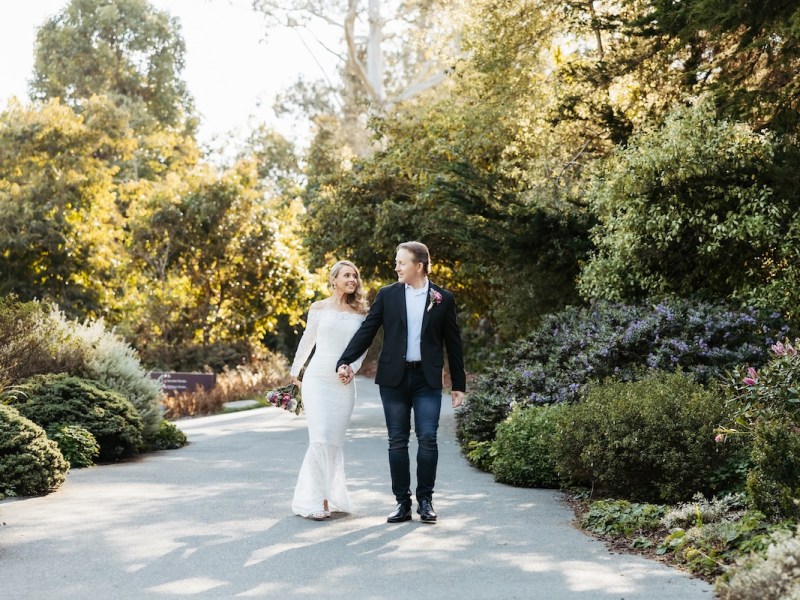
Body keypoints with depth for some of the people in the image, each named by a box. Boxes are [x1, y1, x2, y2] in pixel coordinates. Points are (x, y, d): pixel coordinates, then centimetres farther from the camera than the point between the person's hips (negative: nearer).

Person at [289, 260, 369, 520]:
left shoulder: (360, 312, 7)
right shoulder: (319, 308, 3)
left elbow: (362, 346, 11)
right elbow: (307, 341, 12)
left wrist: (352, 367, -7)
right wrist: (294, 374, 18)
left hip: (344, 382, 2)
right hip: (318, 378, -2)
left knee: (334, 441, 4)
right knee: (320, 438, -10)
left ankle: (331, 495, 14)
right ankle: (314, 500, -6)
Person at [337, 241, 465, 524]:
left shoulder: (443, 299, 3)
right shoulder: (387, 295, 5)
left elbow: (453, 343, 6)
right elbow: (366, 331, 2)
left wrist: (458, 385, 7)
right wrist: (345, 362, -10)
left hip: (427, 379, -1)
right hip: (394, 377, 1)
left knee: (427, 439, -7)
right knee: (398, 442, 4)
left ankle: (425, 500, 7)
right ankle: (402, 503, 11)